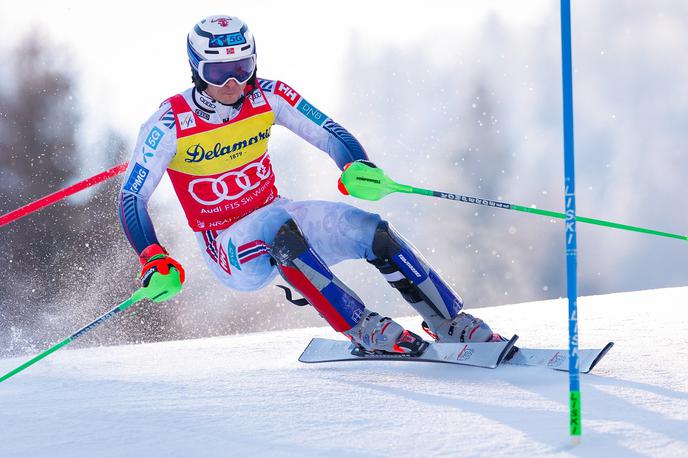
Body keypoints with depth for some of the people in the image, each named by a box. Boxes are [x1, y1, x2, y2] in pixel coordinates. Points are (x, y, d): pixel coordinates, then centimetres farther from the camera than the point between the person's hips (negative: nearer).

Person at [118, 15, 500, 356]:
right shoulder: (169, 126, -17)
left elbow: (333, 136, -6)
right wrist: (153, 258, -33)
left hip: (277, 217, 4)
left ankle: (452, 324, -6)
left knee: (373, 230, -17)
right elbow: (132, 199, -17)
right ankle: (364, 330, -36)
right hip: (229, 251, -4)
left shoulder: (268, 96, -8)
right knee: (279, 227, -38)